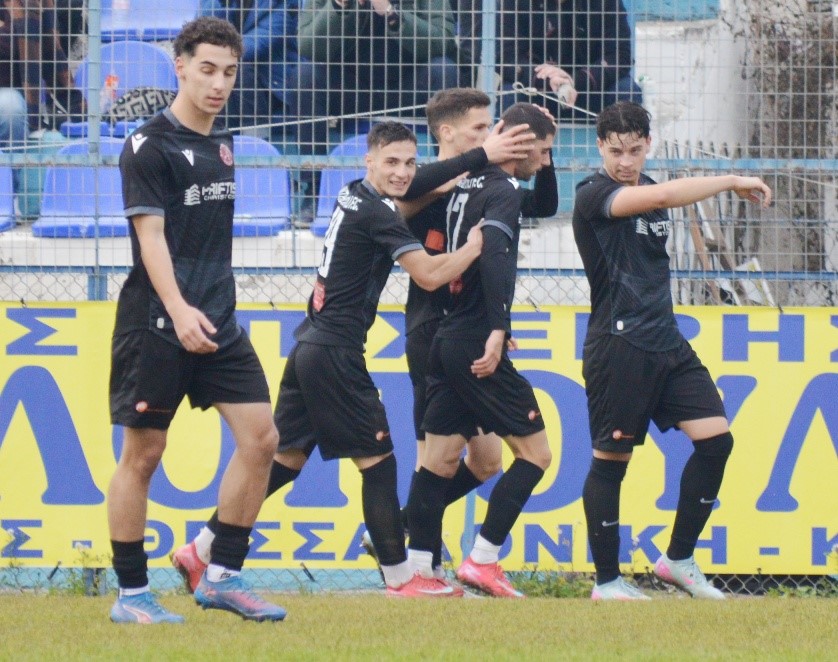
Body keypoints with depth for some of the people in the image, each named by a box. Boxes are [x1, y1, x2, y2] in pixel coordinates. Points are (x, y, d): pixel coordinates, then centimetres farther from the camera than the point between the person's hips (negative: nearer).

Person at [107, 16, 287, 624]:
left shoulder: (222, 145, 14)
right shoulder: (150, 145, -9)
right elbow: (151, 235, -16)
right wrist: (178, 312, -28)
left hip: (218, 322, 7)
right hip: (155, 325, -7)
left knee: (261, 438, -1)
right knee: (143, 453, -1)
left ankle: (222, 576, 8)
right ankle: (131, 594, 6)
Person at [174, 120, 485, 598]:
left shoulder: (354, 197, 12)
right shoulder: (376, 213, -14)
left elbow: (403, 204, 34)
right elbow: (431, 276, -20)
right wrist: (477, 245, -5)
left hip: (310, 345, 9)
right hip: (335, 352, -9)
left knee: (286, 458, 12)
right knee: (378, 458, -3)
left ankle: (202, 549, 11)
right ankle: (399, 577, 0)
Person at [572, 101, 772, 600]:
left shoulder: (648, 189, 15)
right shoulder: (594, 195, -11)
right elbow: (661, 197, -28)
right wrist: (731, 181, -19)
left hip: (667, 343, 8)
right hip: (618, 347, -8)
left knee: (716, 440, 1)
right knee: (612, 459, -3)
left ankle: (680, 560, 13)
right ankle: (608, 583, 6)